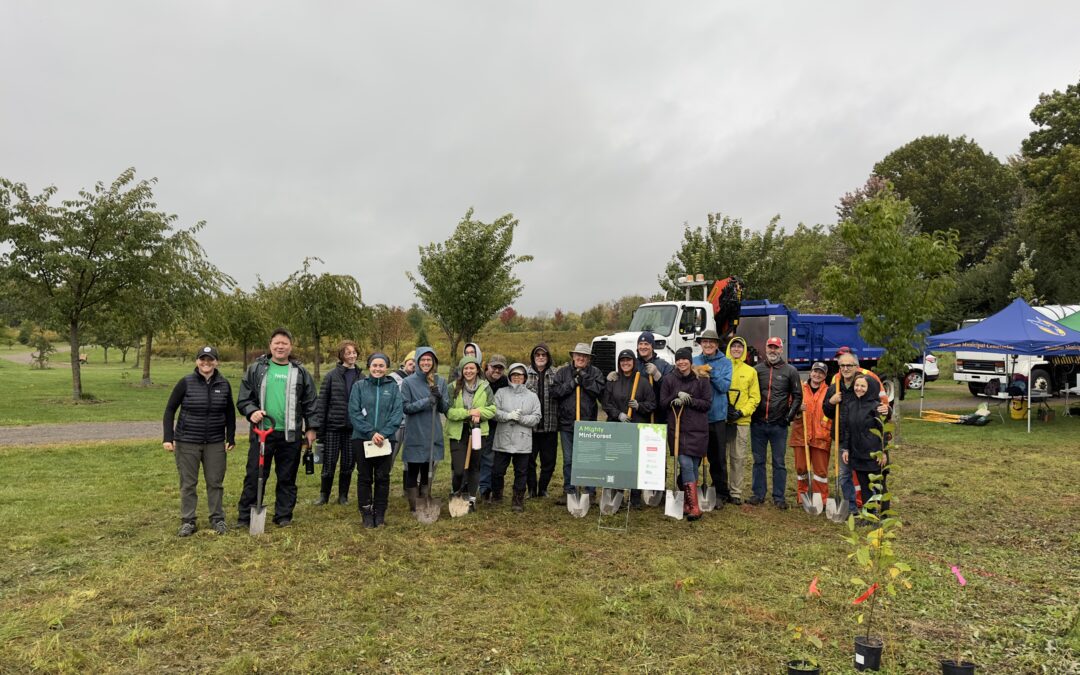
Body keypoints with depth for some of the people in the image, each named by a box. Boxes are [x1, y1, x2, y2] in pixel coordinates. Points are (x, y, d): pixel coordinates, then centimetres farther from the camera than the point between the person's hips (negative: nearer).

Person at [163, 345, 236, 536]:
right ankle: (188, 522, 16)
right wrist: (168, 437, -8)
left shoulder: (224, 384, 1)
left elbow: (230, 413, 10)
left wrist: (231, 438, 7)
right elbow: (170, 409, -2)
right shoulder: (186, 382, -6)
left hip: (215, 442, 2)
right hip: (187, 442, -2)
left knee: (215, 482, 7)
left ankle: (217, 519, 18)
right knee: (188, 483, 5)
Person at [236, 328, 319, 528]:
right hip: (261, 432, -1)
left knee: (287, 478, 9)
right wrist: (251, 411, -15)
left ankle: (284, 516, 20)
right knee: (254, 476, 5)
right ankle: (246, 516, 16)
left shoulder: (300, 372, 6)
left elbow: (311, 403, 7)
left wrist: (311, 428, 3)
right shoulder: (256, 369, 4)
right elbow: (243, 398, 4)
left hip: (290, 435, 1)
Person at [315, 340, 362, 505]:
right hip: (333, 426, -1)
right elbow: (322, 402, -1)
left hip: (352, 428, 2)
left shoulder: (361, 377, 3)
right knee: (329, 463, 3)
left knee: (348, 464, 8)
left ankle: (343, 495, 23)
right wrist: (320, 427, -5)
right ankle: (324, 495, 21)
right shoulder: (332, 375, -1)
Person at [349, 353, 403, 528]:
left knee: (382, 478, 6)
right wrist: (371, 433, -15)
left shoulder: (393, 387, 4)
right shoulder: (359, 386, 2)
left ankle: (380, 513, 18)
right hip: (362, 439, 0)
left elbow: (398, 413, -4)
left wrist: (384, 434, -15)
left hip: (386, 440, 1)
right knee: (365, 477, 7)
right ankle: (366, 513, 18)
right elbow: (354, 412, -6)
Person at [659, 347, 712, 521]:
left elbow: (707, 403, 0)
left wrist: (689, 400, -14)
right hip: (677, 428, 0)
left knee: (694, 466, 4)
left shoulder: (702, 380, 3)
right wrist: (676, 398, -12)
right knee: (685, 464, -10)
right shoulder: (669, 380, 6)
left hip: (697, 429, 0)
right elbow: (662, 402, 7)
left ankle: (686, 503, 19)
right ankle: (694, 506, -8)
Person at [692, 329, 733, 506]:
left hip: (717, 416, -1)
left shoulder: (725, 362, 3)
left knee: (718, 458, 6)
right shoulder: (694, 361, 8)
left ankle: (721, 493, 18)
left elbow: (725, 387, -7)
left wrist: (712, 373, -19)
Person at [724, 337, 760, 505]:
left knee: (739, 458, 4)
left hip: (742, 421, 1)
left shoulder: (751, 371, 10)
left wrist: (742, 412, -6)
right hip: (722, 419, -1)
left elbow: (755, 397, 8)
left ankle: (736, 492, 13)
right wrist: (723, 408, -12)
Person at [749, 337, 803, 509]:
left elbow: (797, 396, 4)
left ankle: (779, 496, 13)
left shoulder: (790, 371, 2)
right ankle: (758, 494, 18)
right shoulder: (757, 369, 7)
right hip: (758, 424, 2)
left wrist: (790, 415, -4)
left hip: (779, 425, -2)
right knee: (758, 461, 9)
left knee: (779, 462, 5)